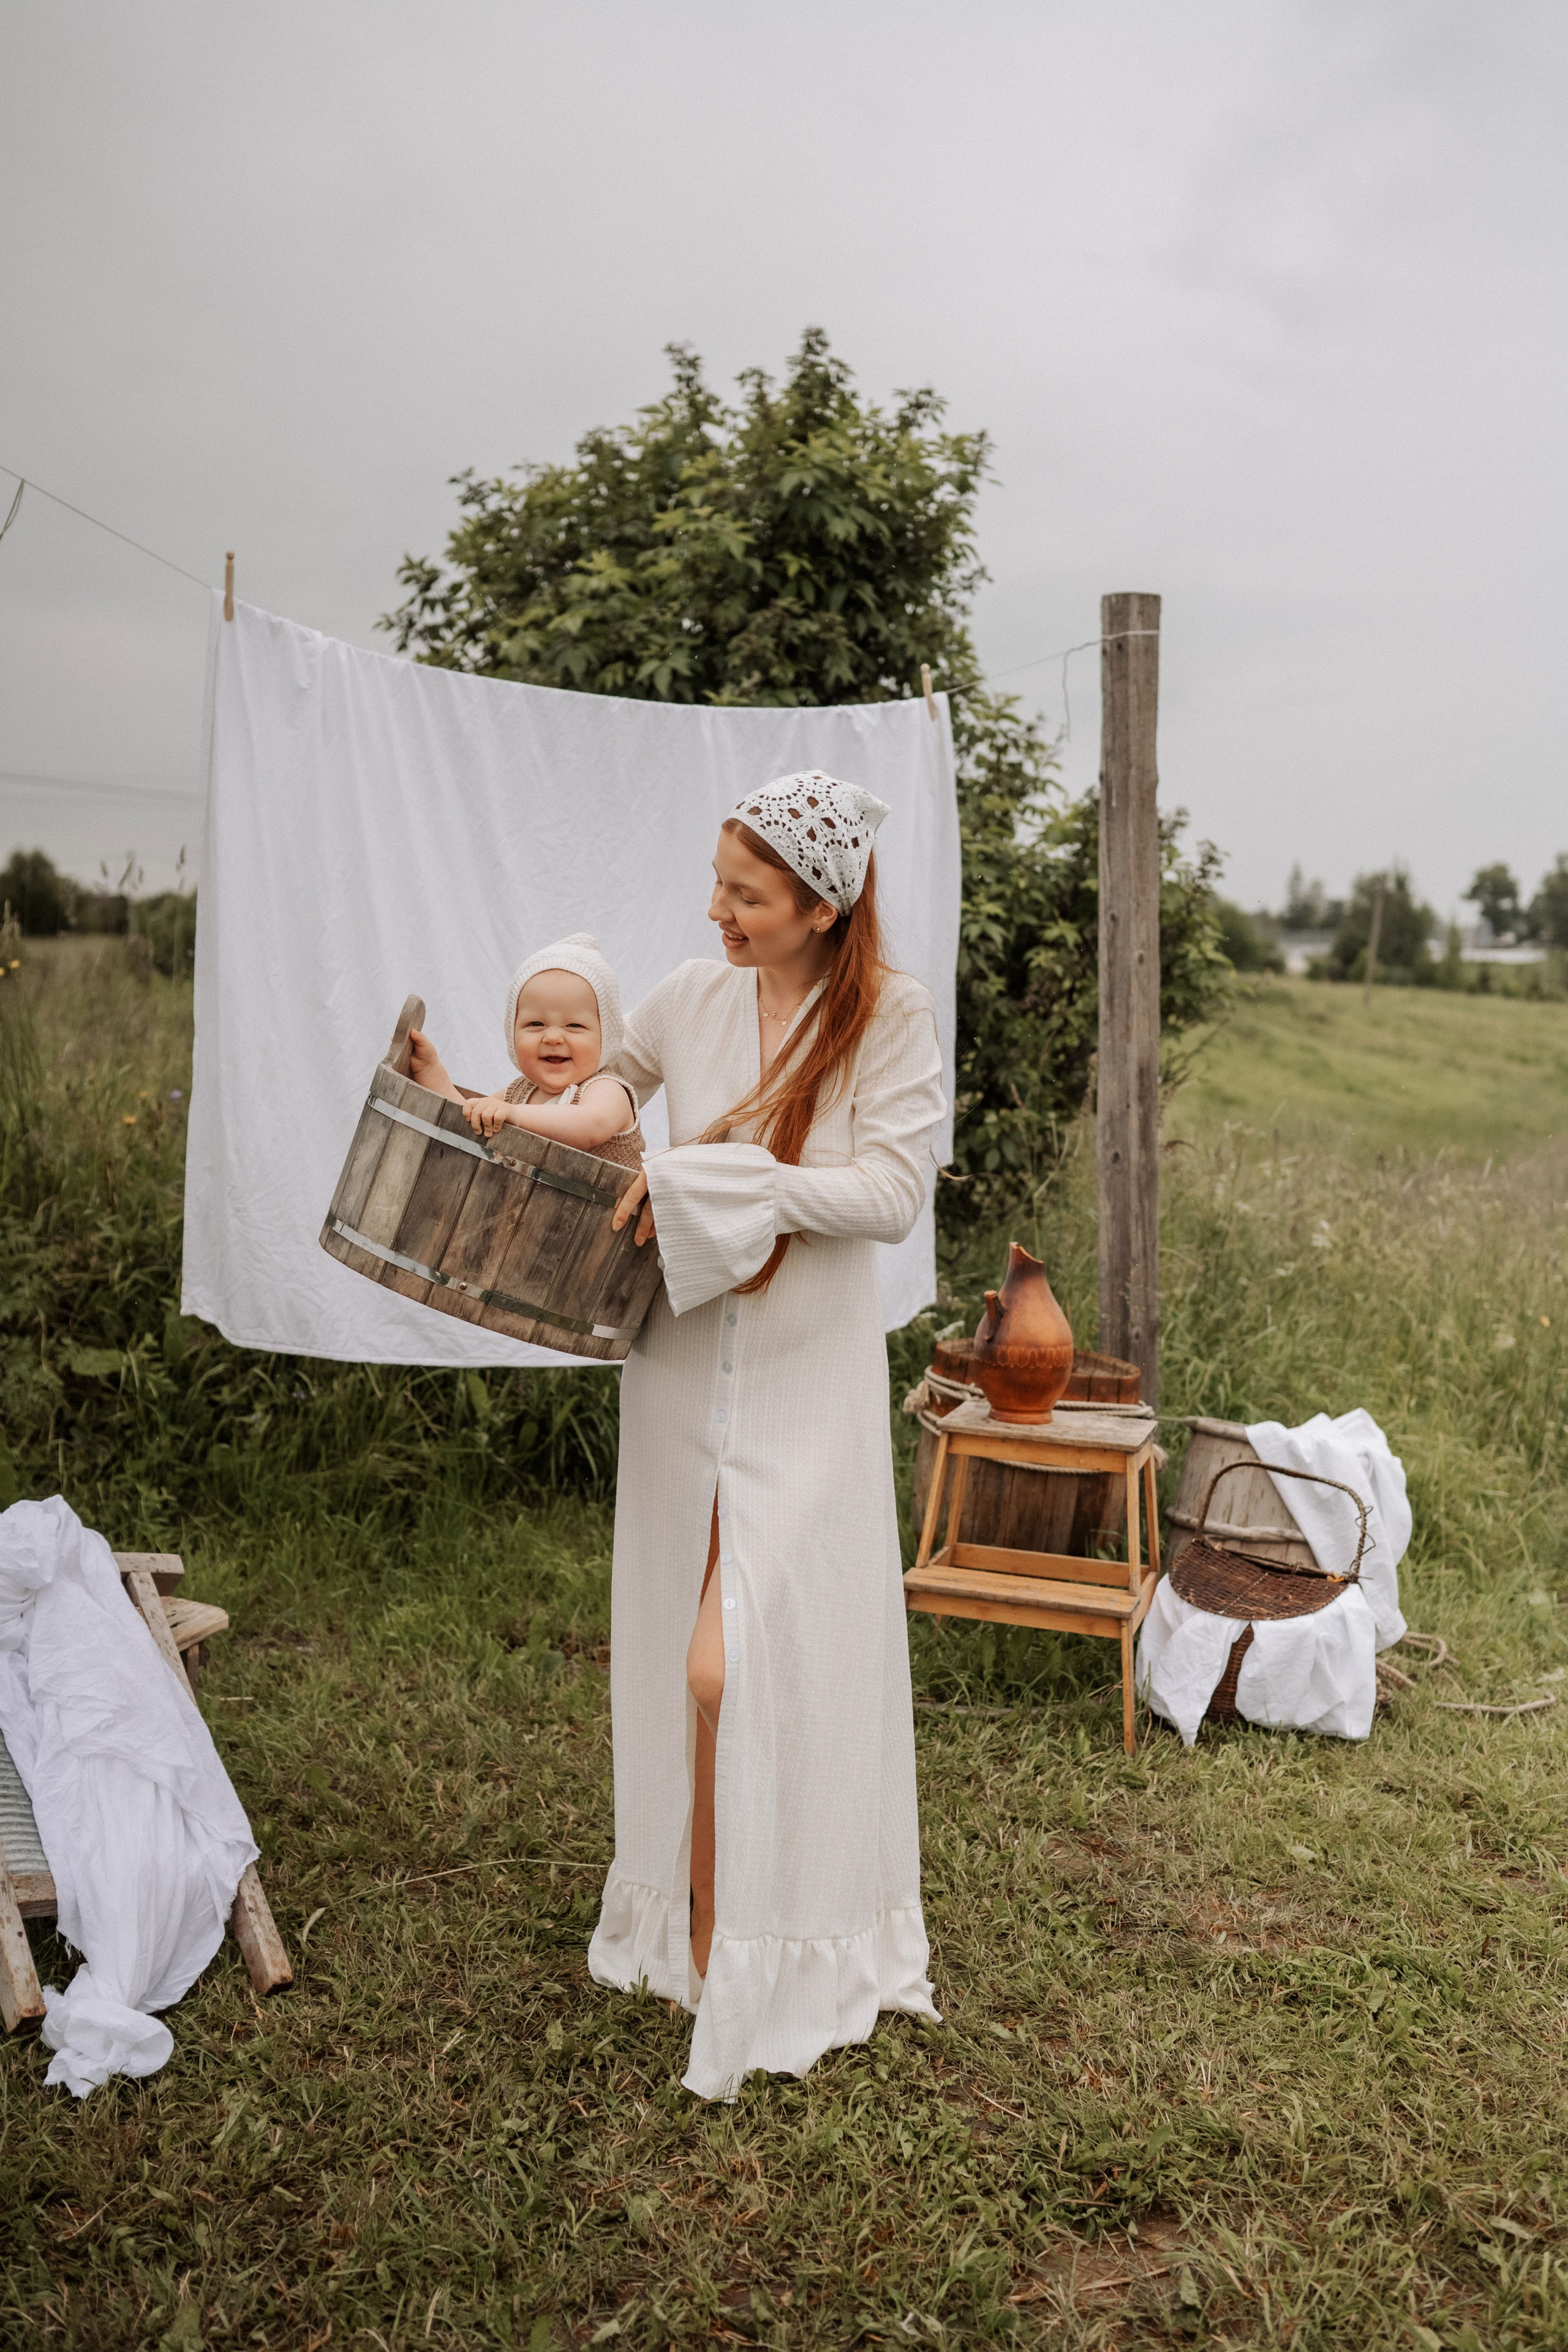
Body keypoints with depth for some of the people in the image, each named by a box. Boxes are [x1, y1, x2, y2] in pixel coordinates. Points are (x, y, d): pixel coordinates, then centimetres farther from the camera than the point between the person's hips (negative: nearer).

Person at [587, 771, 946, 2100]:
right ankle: (692, 1922, 30)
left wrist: (711, 1179, -20)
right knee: (683, 1651, 11)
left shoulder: (893, 1017, -10)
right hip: (686, 1359, 4)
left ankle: (779, 1956, 18)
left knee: (740, 1665, -3)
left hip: (806, 1376, -4)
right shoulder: (689, 998, 1)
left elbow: (892, 1194, -16)